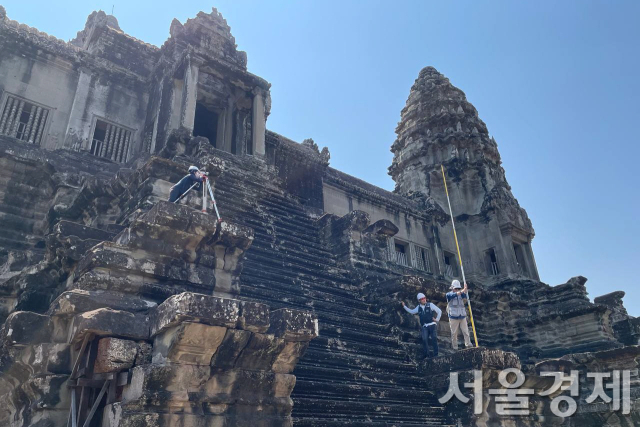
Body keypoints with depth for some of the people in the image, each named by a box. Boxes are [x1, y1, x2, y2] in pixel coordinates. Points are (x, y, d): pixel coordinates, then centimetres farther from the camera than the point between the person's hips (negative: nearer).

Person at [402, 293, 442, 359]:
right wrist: (404, 306, 19)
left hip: (432, 325, -3)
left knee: (434, 339, -7)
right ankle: (426, 355, 4)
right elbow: (411, 311, 25)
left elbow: (439, 311, 4)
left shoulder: (430, 305, 1)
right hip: (424, 326, 3)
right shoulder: (419, 307, 13)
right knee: (424, 340, -8)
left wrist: (437, 319, -1)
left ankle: (435, 355, 1)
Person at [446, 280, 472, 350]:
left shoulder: (461, 294, 10)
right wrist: (462, 291, -36)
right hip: (453, 317, -3)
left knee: (466, 331, -1)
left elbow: (465, 297, -13)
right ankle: (455, 348, 10)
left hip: (462, 317, 3)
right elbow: (454, 295, -22)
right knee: (454, 333, 2)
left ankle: (468, 345, 3)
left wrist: (465, 291, -33)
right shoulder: (449, 294, 0)